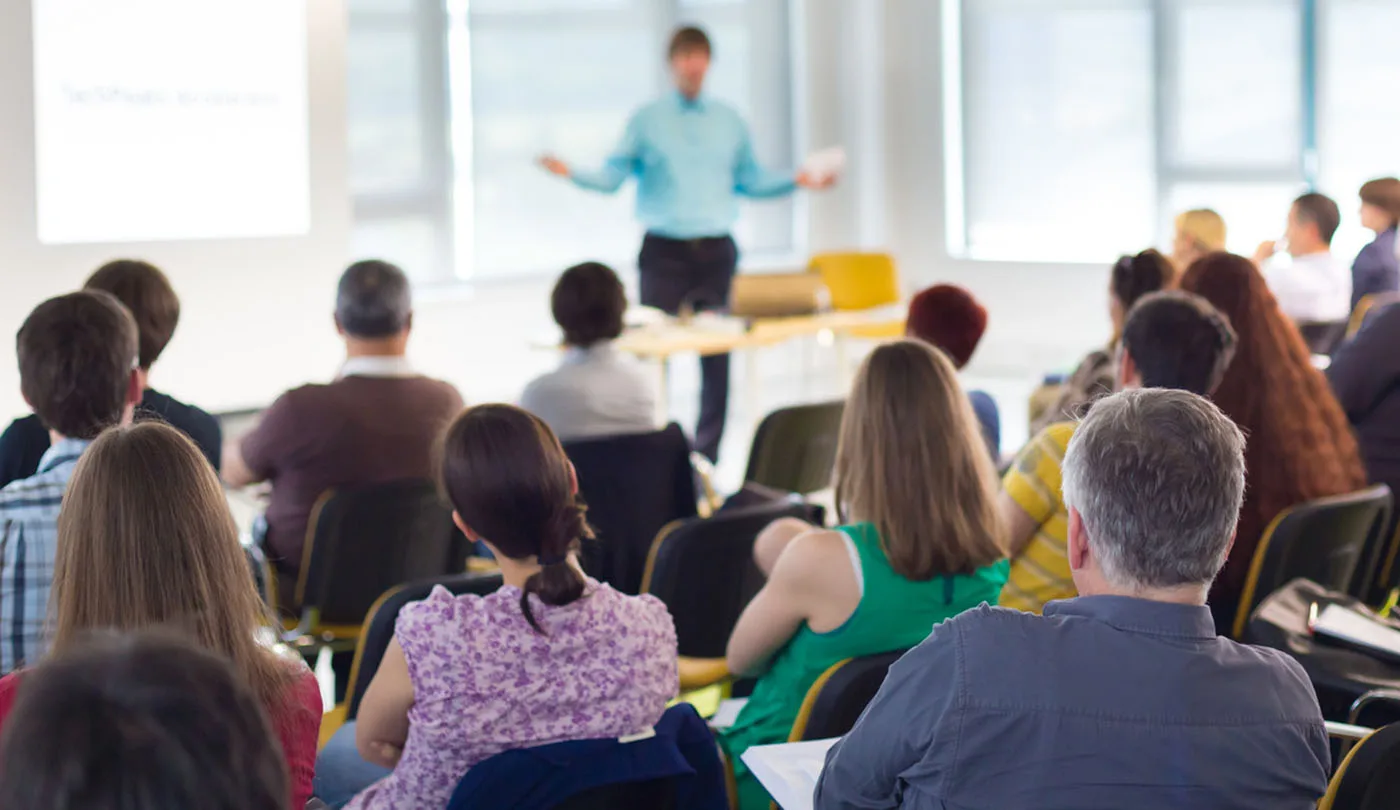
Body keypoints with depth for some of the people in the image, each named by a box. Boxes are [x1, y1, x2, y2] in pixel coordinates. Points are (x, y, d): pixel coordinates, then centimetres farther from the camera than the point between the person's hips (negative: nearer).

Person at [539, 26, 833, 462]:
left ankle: (707, 454, 8)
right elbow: (613, 176, 0)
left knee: (717, 355, 1)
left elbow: (750, 180, 17)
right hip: (665, 250, -2)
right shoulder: (647, 119, 5)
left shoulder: (729, 120, 12)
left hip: (716, 251, 2)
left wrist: (798, 181, 6)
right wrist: (572, 173, -16)